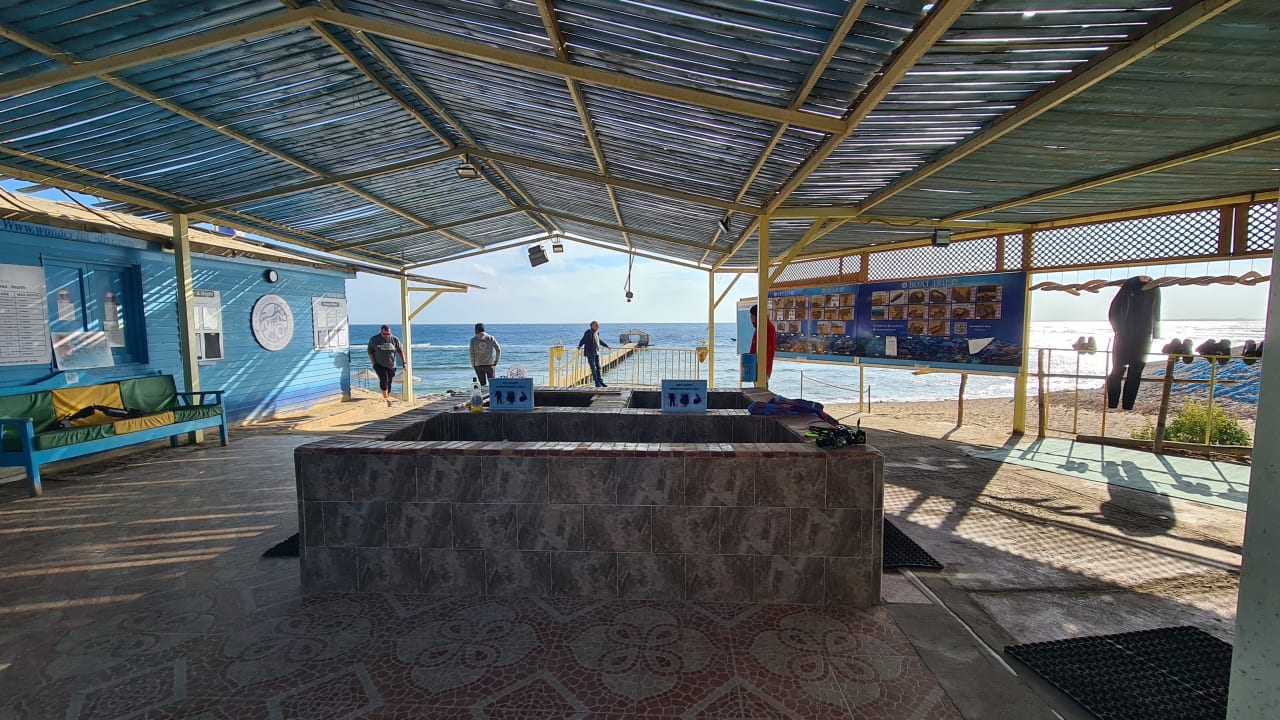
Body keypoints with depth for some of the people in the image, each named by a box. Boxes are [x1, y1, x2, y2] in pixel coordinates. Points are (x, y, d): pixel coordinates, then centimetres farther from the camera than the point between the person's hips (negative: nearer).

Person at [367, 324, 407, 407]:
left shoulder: (395, 339, 0)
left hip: (391, 366, 2)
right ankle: (385, 397, -11)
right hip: (379, 365, -1)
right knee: (383, 378, -20)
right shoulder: (374, 339, -1)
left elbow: (400, 351, 4)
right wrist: (373, 363, -3)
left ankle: (388, 398, 18)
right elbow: (370, 352, 5)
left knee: (389, 382, 5)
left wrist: (403, 362, -4)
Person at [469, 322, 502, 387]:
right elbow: (498, 349, -6)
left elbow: (472, 354, -3)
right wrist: (496, 361, 2)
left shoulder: (473, 340, 0)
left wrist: (473, 365, 8)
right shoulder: (491, 338, 1)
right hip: (490, 364, 0)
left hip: (478, 365, 0)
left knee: (484, 384, 4)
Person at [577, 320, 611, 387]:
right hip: (590, 353, -7)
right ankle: (597, 383, 0)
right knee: (593, 368, -4)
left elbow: (599, 341, 28)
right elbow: (583, 340, -8)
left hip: (597, 353, 7)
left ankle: (600, 382, 13)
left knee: (598, 367, 8)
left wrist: (607, 346, 35)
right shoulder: (588, 332, -9)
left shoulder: (597, 333, 13)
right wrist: (580, 346, -18)